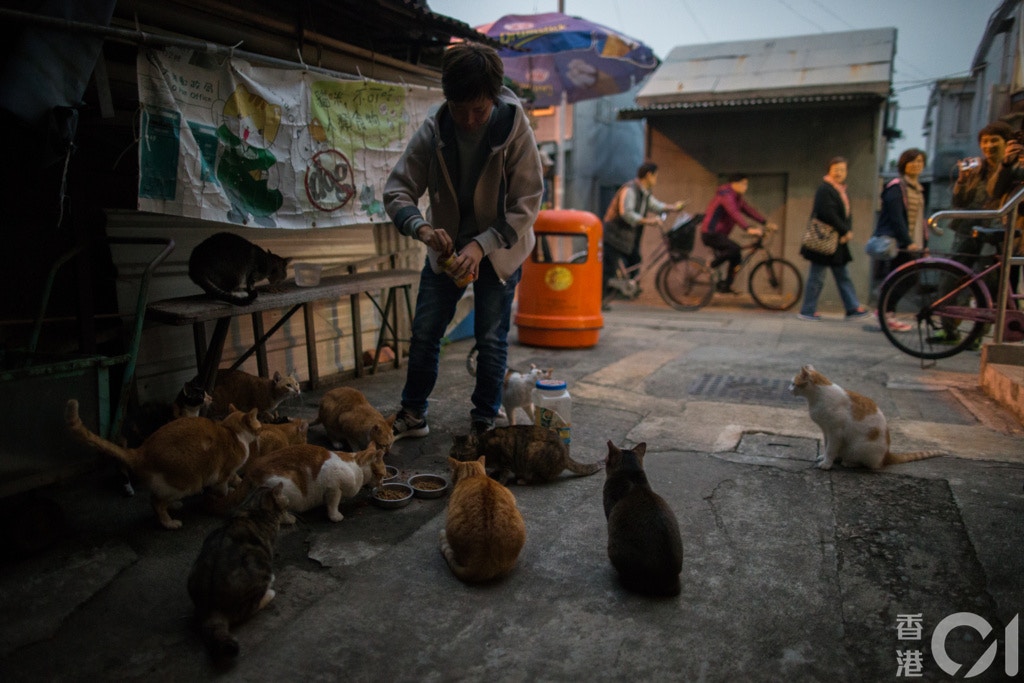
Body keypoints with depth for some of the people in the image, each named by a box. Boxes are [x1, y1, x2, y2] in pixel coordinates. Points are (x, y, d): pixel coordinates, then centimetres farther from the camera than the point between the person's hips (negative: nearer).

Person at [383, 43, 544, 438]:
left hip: (500, 247, -2)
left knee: (491, 338, 2)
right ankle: (412, 416, 22)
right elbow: (397, 189, -13)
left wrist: (481, 245, -31)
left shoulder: (514, 128, -20)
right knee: (424, 332, 6)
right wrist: (421, 227, -33)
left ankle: (484, 422, 19)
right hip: (446, 245, 3)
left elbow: (526, 205, -19)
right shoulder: (433, 130, -14)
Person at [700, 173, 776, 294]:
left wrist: (766, 223, 2)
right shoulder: (726, 195, -17)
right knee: (734, 249, -28)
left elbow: (749, 210, 12)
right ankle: (710, 265, -10)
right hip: (710, 234, -10)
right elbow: (734, 213, -31)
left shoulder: (737, 198, 16)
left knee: (736, 257, 9)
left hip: (719, 234, 10)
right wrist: (749, 228, -42)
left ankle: (726, 286, 15)